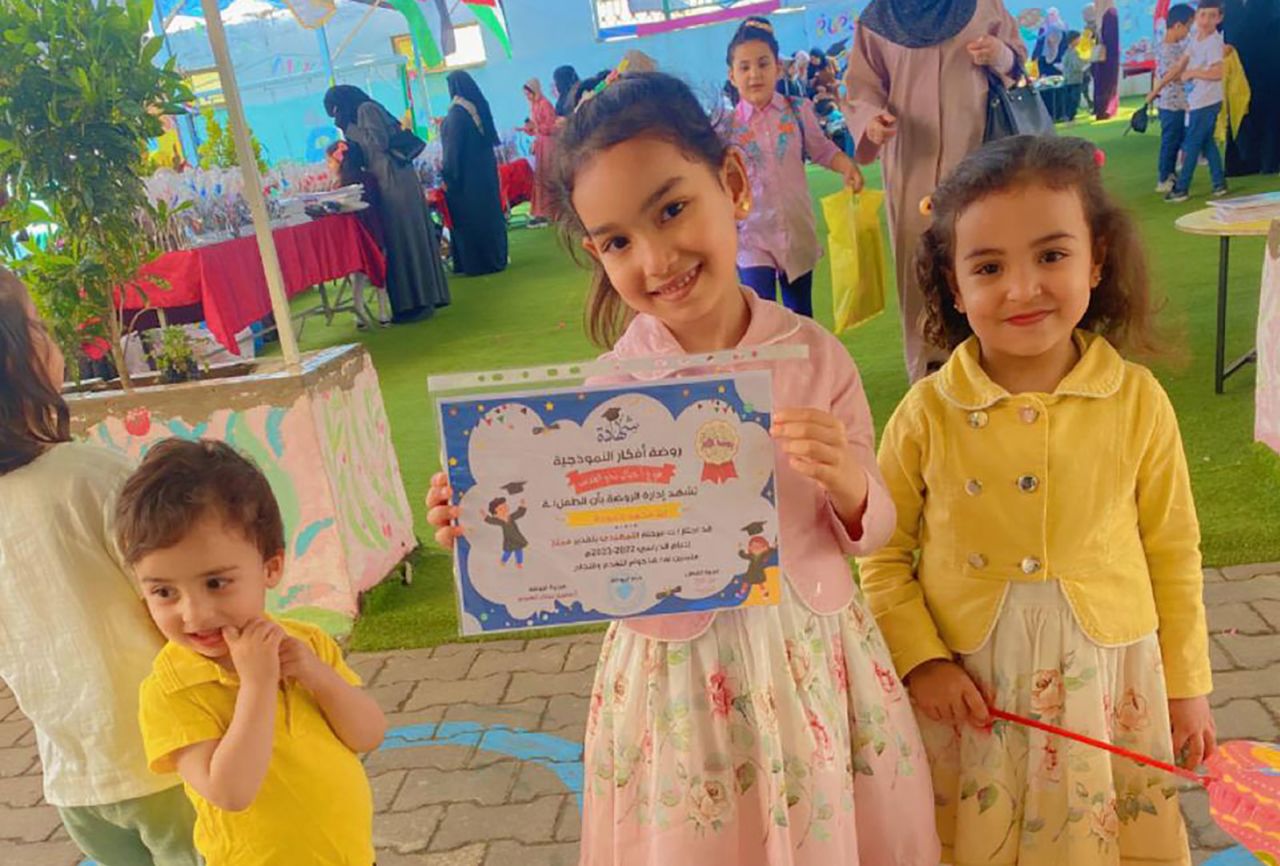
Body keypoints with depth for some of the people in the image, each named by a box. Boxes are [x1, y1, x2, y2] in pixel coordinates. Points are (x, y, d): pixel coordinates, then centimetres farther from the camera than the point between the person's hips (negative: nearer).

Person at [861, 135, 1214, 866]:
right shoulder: (927, 415, -12)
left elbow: (1173, 553, 1)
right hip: (967, 688, 0)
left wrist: (1187, 684, 8)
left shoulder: (1138, 401, -9)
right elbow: (884, 554, -3)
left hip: (1107, 683, 1)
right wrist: (922, 660, -11)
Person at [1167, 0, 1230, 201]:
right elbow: (1180, 65, 12)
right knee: (1207, 143, 14)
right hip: (1196, 100, 9)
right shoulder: (1195, 37, 6)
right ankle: (1219, 183, 22)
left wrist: (1192, 72, -20)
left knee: (1191, 145, -1)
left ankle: (1181, 189, 6)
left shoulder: (1214, 42, -19)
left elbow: (1217, 72, -29)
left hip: (1206, 102, -9)